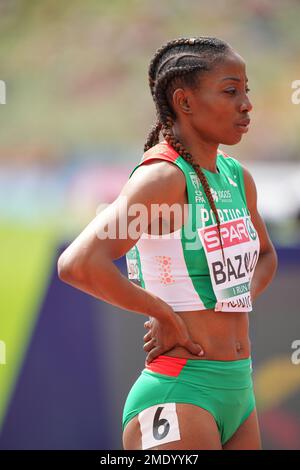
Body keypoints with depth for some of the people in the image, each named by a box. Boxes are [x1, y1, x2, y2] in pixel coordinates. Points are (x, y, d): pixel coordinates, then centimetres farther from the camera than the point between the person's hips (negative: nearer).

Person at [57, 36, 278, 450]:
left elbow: (265, 256, 31)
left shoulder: (239, 178, 10)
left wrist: (240, 304, 11)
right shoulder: (163, 177, -15)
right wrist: (163, 312, -17)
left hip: (240, 388, 8)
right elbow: (78, 264, -28)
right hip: (179, 393, -8)